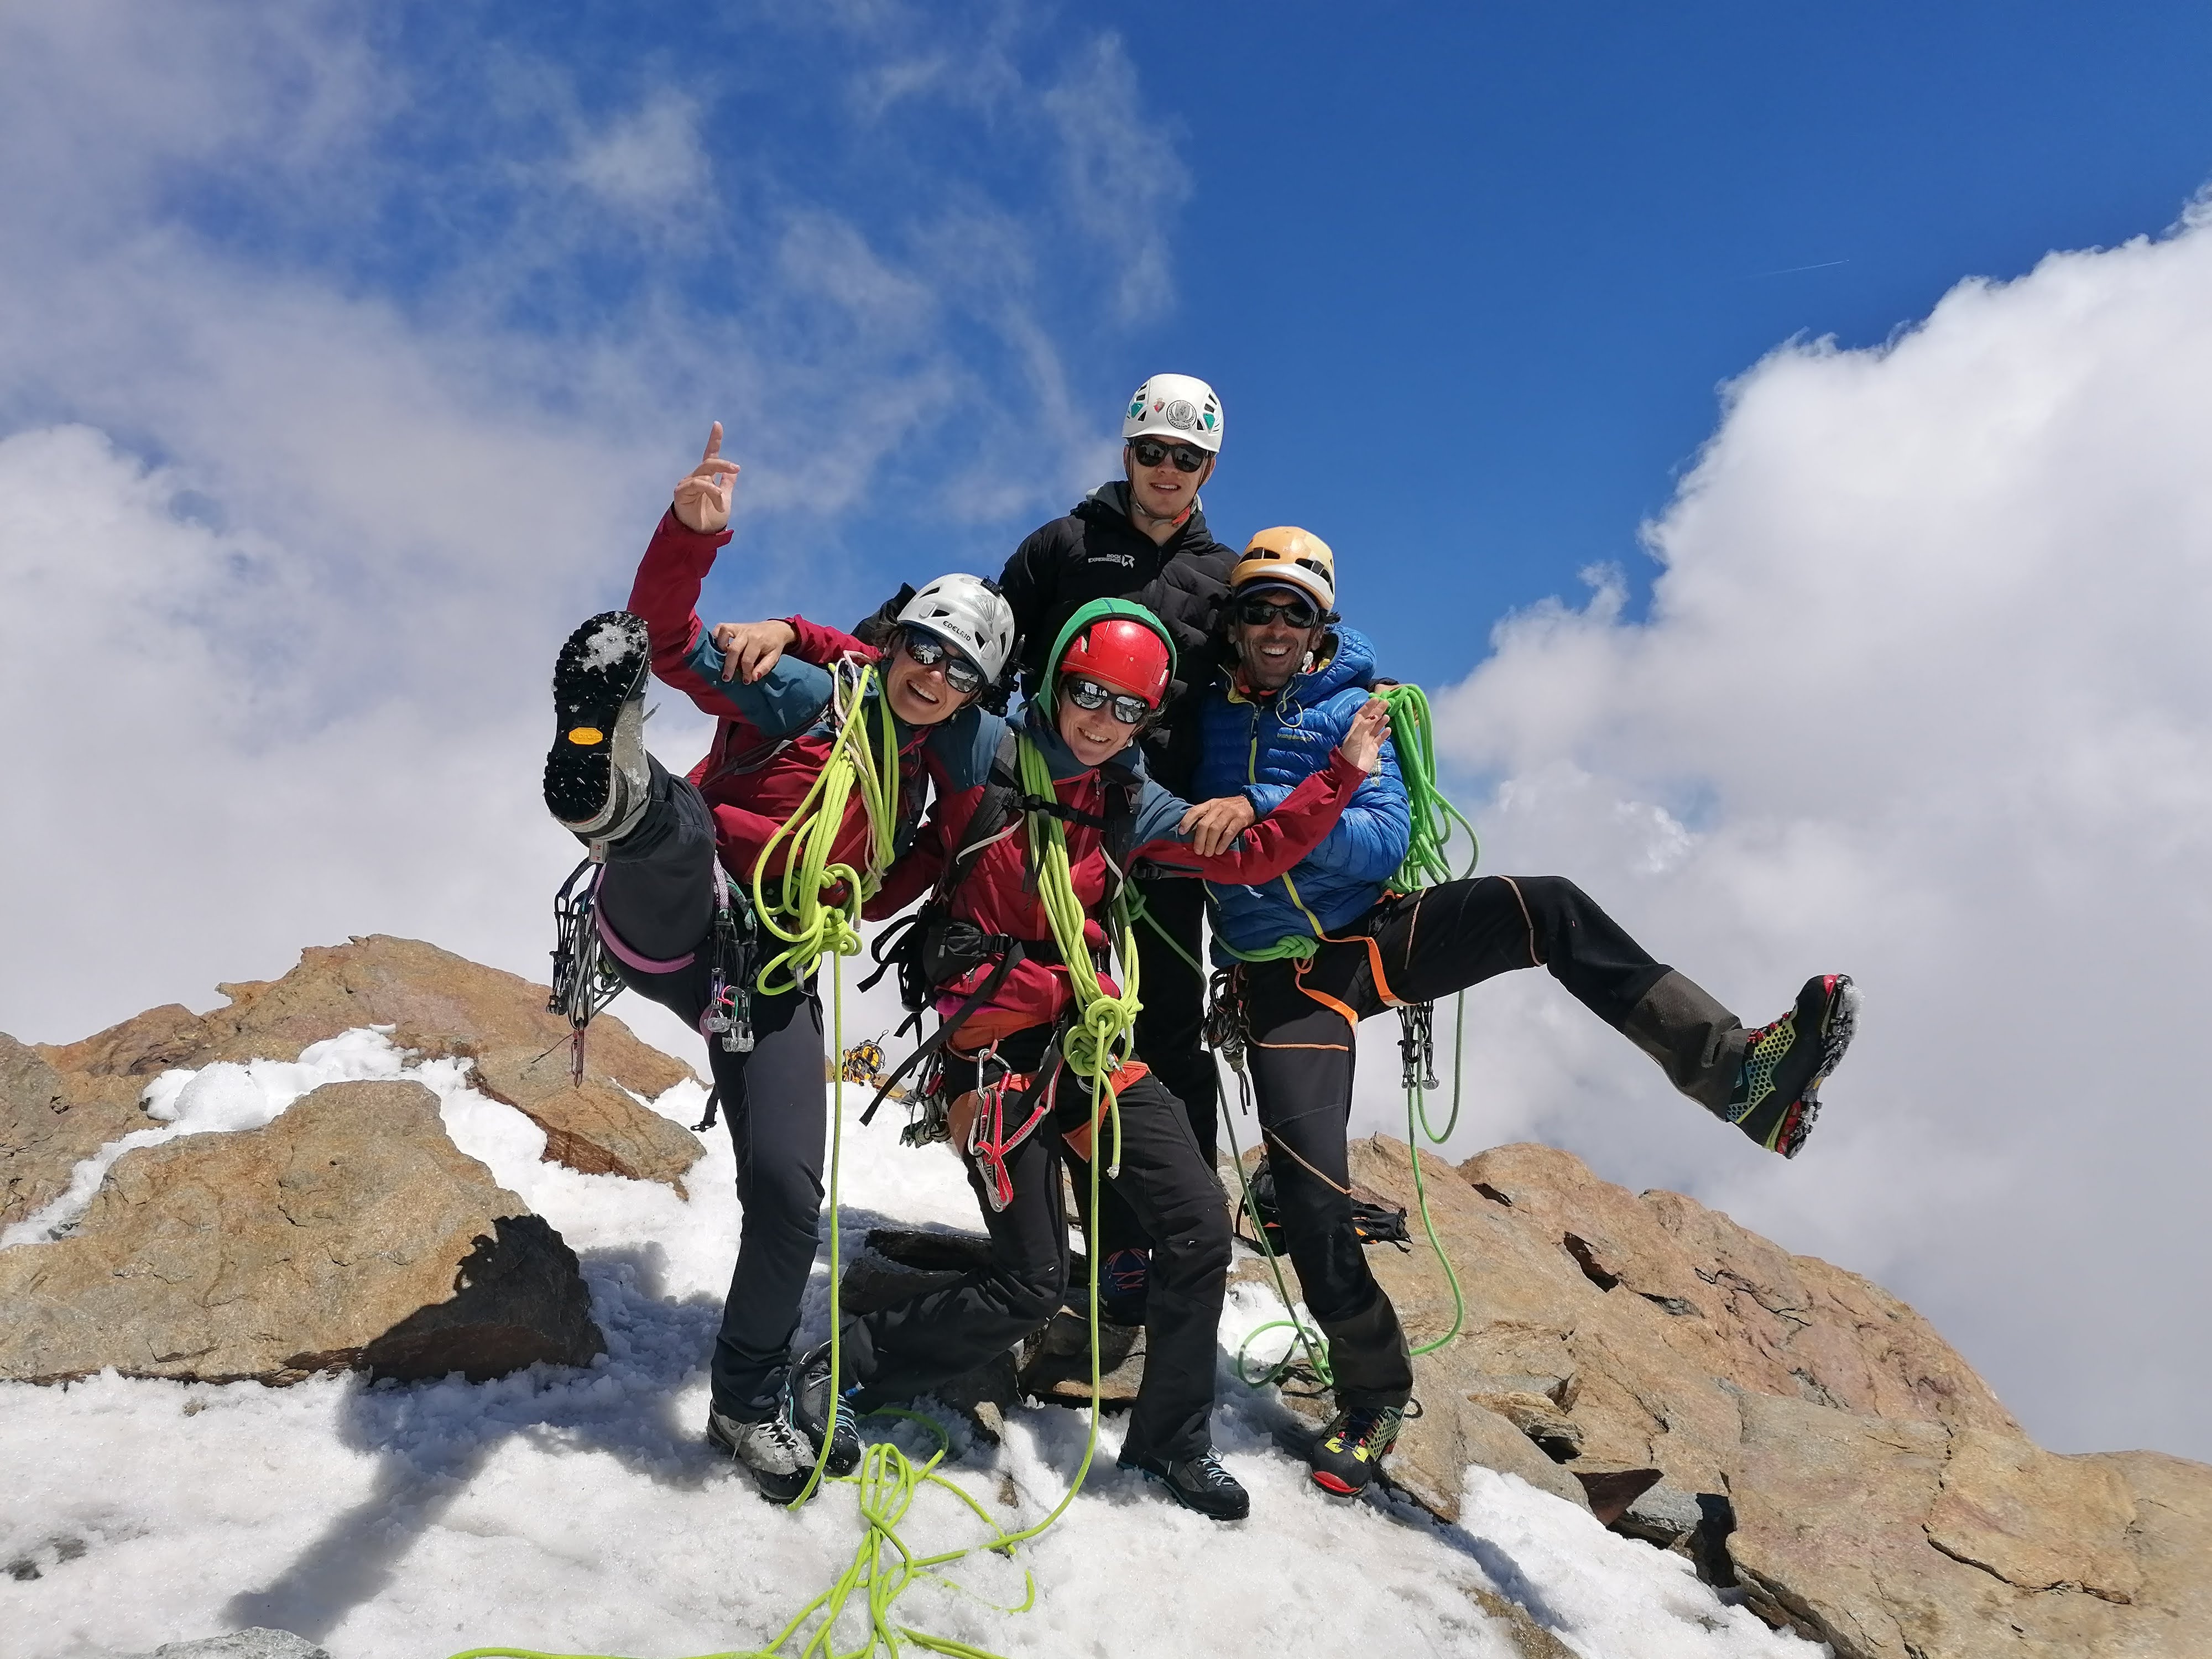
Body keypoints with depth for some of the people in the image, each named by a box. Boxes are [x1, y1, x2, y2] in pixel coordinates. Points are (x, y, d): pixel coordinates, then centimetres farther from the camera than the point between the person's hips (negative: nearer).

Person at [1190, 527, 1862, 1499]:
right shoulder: (1205, 711, 7)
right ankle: (1373, 1395, 7)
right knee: (1309, 1196, -13)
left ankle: (1732, 1069, -31)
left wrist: (1266, 807, -24)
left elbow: (1386, 841, -10)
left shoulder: (1347, 709, 4)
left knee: (1546, 909, -26)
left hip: (1380, 934, 1)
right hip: (1283, 976, 0)